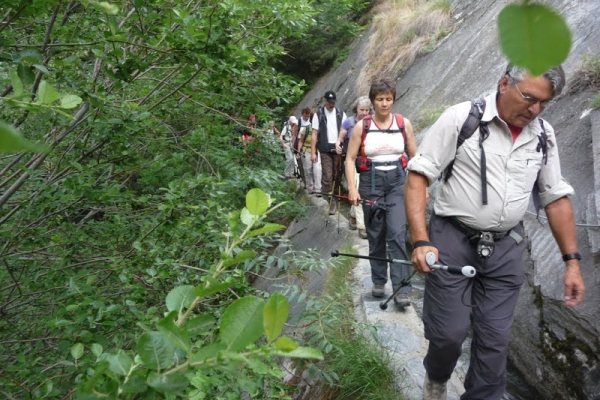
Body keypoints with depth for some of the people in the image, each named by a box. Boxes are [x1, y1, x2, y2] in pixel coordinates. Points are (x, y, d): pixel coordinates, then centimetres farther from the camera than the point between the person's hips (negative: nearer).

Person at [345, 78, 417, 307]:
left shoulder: (404, 124, 2)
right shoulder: (362, 126, 0)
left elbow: (414, 157, 9)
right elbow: (350, 158, 0)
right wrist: (352, 188, -11)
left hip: (397, 181, 0)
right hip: (371, 182, 0)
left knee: (397, 234, -12)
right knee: (376, 235, 10)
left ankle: (401, 290, -8)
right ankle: (378, 281, 26)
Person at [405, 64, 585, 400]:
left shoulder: (544, 134, 3)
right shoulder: (461, 118, -11)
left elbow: (556, 197, 11)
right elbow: (419, 175, -11)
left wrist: (572, 261, 7)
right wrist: (420, 241, -20)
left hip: (506, 246, 4)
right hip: (452, 239, -4)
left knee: (496, 338, 8)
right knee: (449, 332, 0)